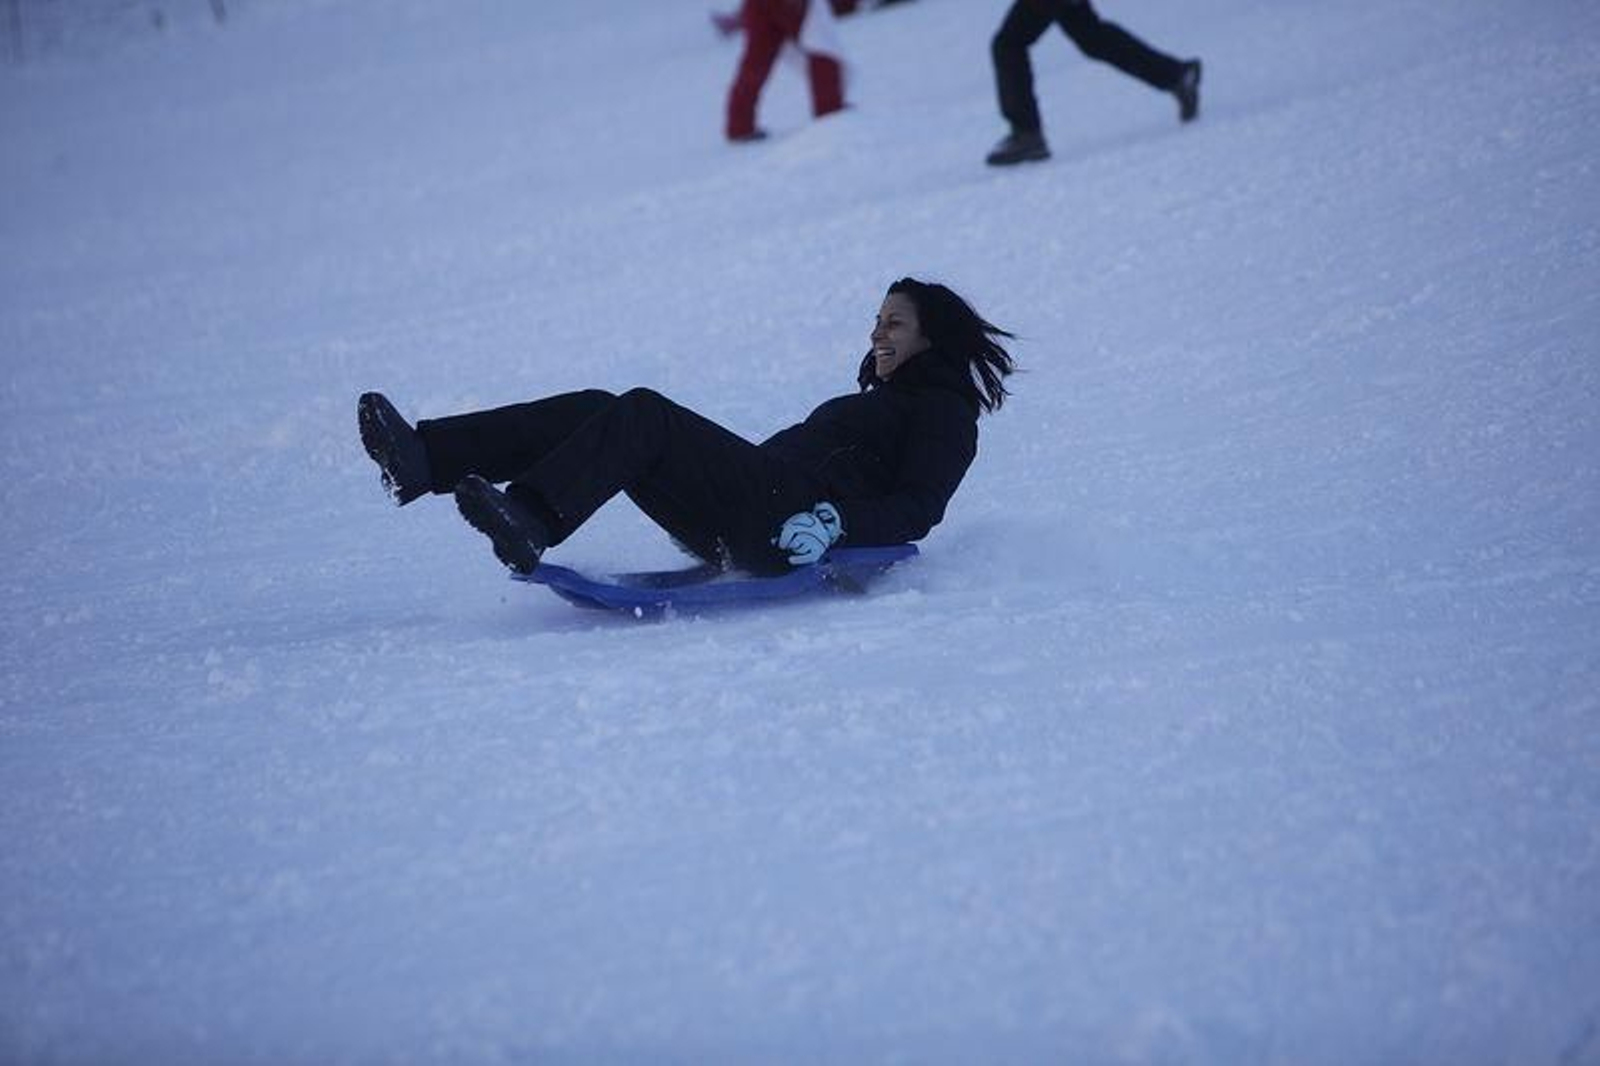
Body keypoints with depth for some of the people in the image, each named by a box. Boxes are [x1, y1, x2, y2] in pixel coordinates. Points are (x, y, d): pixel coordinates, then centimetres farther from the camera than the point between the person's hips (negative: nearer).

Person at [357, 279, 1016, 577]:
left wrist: (833, 522, -23)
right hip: (745, 530, 8)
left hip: (784, 525, -8)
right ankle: (425, 460, -21)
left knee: (644, 414, -26)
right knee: (596, 411, -7)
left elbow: (919, 508, -7)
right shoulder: (879, 400, 37)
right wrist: (698, 511, 22)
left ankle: (528, 525, -45)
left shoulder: (945, 411, 10)